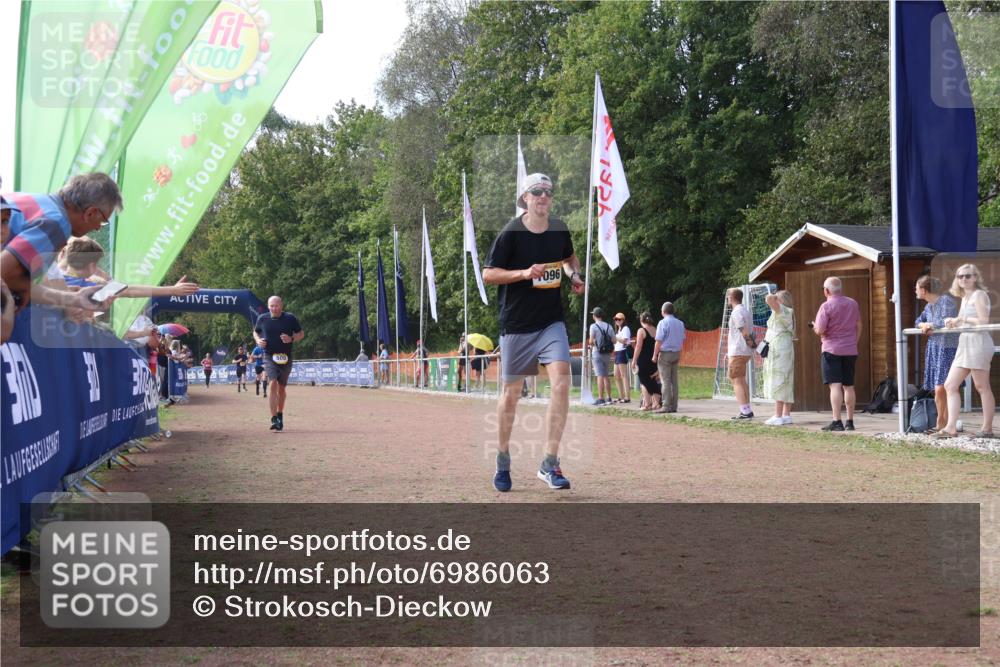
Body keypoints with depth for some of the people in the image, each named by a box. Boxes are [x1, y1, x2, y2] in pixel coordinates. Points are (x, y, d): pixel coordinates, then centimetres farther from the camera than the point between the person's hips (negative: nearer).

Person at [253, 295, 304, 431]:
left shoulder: (290, 318, -3)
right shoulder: (262, 318, 1)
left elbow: (301, 334, 6)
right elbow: (256, 332, 18)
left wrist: (291, 339, -14)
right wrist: (258, 340, -3)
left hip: (285, 357, 1)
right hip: (269, 356, -1)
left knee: (281, 388, 13)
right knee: (273, 384, -18)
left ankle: (280, 416, 31)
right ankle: (274, 419, -21)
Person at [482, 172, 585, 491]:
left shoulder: (560, 230, 3)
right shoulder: (510, 233, -10)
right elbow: (488, 274, -9)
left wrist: (575, 275, 2)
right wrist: (525, 273, -21)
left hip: (552, 321, 3)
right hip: (516, 324, -3)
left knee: (561, 382, -16)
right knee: (511, 393, 7)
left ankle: (549, 463, -10)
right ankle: (503, 460, 28)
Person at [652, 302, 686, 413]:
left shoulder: (663, 323, -12)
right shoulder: (680, 323, 9)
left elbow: (658, 341, -15)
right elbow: (683, 339, 15)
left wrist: (655, 355, -9)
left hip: (665, 353, -6)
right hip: (676, 354, 6)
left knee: (665, 381, -5)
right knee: (674, 381, 9)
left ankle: (666, 406, -8)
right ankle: (674, 406, 10)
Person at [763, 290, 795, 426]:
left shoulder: (782, 310, -11)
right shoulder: (789, 313, 19)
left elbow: (769, 298, -27)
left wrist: (773, 296, -6)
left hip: (779, 350, -10)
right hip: (786, 350, 10)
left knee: (778, 383, -11)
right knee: (786, 384, 10)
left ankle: (778, 416, -14)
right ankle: (786, 415, 13)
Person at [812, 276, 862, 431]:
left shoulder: (826, 306, -11)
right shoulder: (853, 304, 7)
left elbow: (820, 330, -15)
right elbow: (858, 326, 15)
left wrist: (814, 326, 7)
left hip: (831, 350, -5)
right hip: (850, 350, 5)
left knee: (835, 386, -7)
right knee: (849, 386, 11)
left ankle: (836, 421, -13)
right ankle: (850, 421, 13)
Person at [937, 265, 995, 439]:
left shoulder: (979, 294, -6)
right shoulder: (964, 298, 19)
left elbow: (983, 321, -15)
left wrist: (961, 319, -8)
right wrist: (954, 323, 6)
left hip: (978, 342, -9)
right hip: (965, 344, 9)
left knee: (982, 387, -4)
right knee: (950, 385, 2)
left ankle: (987, 428, 2)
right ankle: (951, 428, -1)